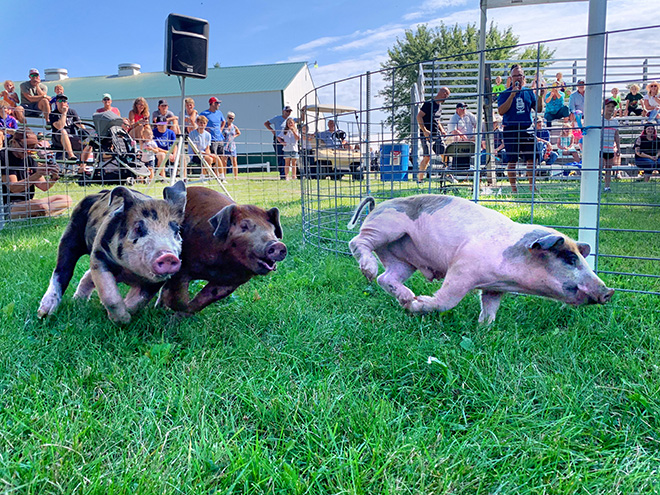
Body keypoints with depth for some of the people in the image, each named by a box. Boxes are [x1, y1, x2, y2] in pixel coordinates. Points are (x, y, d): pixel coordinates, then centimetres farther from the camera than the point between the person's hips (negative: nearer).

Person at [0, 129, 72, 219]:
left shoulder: (30, 160, 13)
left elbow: (44, 187, 7)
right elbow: (13, 188, -18)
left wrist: (54, 178, -15)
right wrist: (36, 175, -29)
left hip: (29, 202, 9)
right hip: (11, 206, -9)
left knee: (66, 199, -1)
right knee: (42, 206, -38)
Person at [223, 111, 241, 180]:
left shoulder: (234, 127, 8)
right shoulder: (223, 126, -2)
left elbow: (239, 133, 25)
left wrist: (234, 137, 11)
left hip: (232, 146, 3)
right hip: (225, 146, -3)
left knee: (234, 162, 0)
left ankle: (236, 176, 5)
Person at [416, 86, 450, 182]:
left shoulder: (440, 106, 17)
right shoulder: (429, 103, -9)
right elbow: (419, 116, -15)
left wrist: (442, 130, 13)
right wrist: (424, 131, -22)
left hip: (437, 134, 8)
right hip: (427, 134, -8)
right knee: (427, 157, -11)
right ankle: (420, 178, 0)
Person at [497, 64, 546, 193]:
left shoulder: (529, 92, 12)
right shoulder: (505, 93, 2)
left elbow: (539, 109, 12)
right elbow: (501, 111, -11)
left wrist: (540, 96, -6)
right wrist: (512, 95, -17)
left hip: (526, 129, 3)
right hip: (510, 130, -3)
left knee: (531, 158, -1)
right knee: (512, 160, 0)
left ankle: (532, 186, 7)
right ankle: (513, 188, 7)